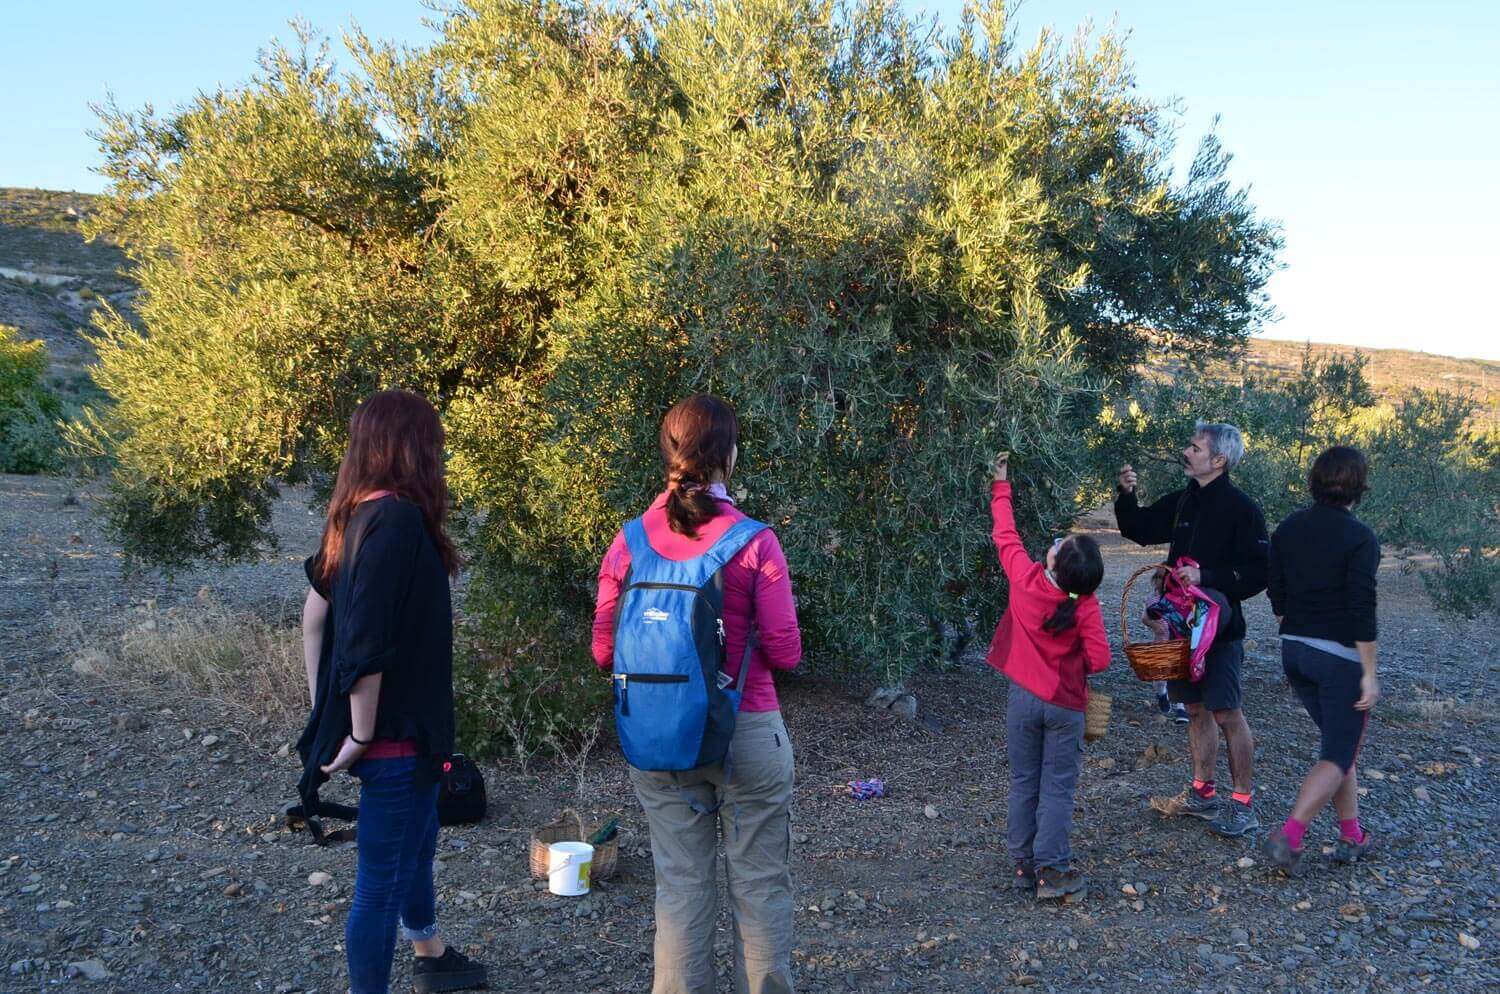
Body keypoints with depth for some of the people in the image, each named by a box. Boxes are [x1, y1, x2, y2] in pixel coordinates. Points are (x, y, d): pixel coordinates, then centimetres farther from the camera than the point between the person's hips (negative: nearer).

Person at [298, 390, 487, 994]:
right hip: (396, 734, -10)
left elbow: (315, 612, 10)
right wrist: (362, 735, -18)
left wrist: (323, 710, 14)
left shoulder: (356, 513, 4)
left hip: (390, 726, 10)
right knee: (383, 878, 5)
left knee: (417, 841, 29)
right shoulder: (398, 519, -24)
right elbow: (367, 644, -28)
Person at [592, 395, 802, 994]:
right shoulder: (755, 542, -13)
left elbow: (604, 652, 1)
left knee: (680, 886, 13)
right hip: (748, 734, -3)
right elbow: (785, 653, -10)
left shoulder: (629, 542, -4)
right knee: (760, 885, 11)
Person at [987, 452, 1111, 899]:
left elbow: (1005, 534, 2)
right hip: (1065, 704, -2)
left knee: (1024, 784, 12)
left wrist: (1001, 486, 16)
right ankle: (1051, 870, 5)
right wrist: (1077, 666, 6)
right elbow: (1099, 659, -17)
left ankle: (1024, 864, 18)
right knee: (1057, 788, 6)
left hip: (1023, 699, 2)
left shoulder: (1024, 579, -13)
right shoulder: (1086, 606, -16)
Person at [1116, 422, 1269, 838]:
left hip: (1220, 627, -7)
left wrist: (1207, 577, -23)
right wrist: (1126, 495, 4)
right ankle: (1203, 793, 25)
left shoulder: (1241, 508, -12)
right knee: (1195, 708, 14)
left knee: (1226, 713, -4)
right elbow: (1140, 529, 21)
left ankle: (1244, 804, 7)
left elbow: (1258, 572, -16)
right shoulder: (1183, 502, 9)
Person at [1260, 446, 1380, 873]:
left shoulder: (1288, 529, 5)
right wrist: (1369, 674, -12)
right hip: (1340, 657, -7)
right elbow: (1361, 610, -17)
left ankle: (1352, 836, 26)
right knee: (1338, 756, 1)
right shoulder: (1359, 537, -14)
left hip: (1295, 650, 7)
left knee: (1340, 742, 21)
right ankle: (1288, 836, -13)